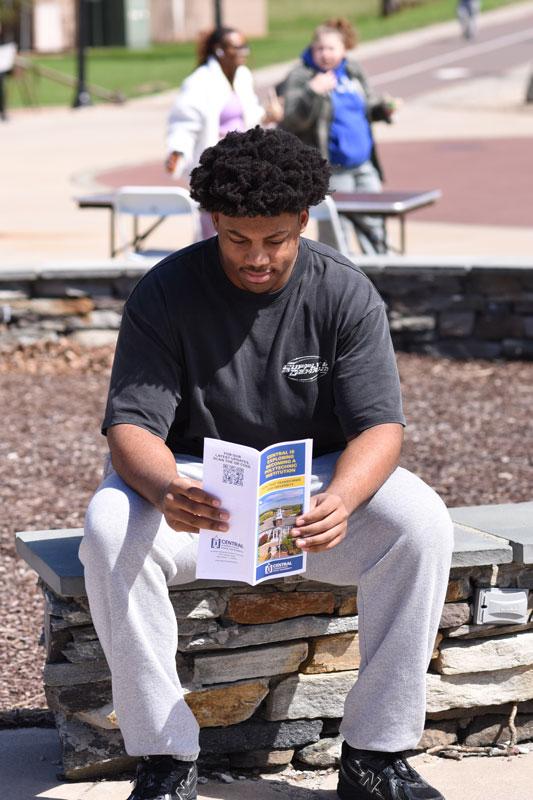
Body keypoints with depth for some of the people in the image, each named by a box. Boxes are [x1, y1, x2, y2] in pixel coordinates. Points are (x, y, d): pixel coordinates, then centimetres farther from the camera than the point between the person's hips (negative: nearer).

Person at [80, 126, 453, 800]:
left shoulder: (345, 293, -8)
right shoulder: (164, 293, -11)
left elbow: (380, 424, -13)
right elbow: (131, 426, -16)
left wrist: (341, 499, -37)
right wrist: (164, 489, -41)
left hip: (318, 481, 1)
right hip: (196, 482, -1)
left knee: (421, 521, -27)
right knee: (110, 526, -33)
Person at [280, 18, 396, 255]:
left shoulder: (353, 71, 9)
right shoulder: (299, 78, -10)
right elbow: (290, 121, -20)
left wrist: (382, 107, 1)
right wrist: (313, 92, -34)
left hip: (363, 166, 6)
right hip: (331, 171, -6)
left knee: (373, 226, 11)